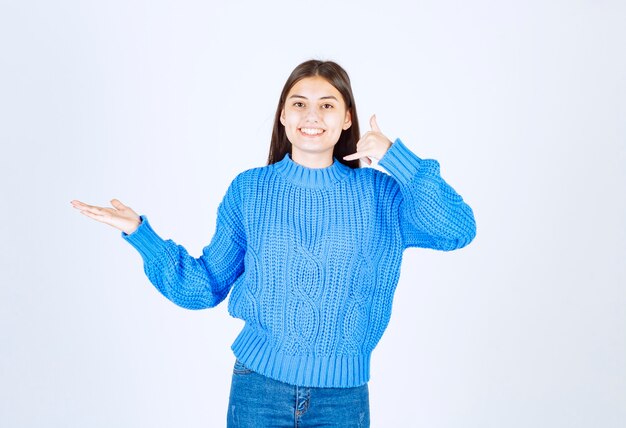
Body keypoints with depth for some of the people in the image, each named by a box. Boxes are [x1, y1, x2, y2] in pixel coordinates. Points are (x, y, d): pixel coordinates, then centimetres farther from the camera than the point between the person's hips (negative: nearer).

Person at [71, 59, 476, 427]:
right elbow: (206, 288, 3)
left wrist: (395, 156, -14)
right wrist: (139, 231, -6)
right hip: (258, 386, 0)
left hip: (343, 395, 0)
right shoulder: (249, 189, 0)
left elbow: (459, 230, -13)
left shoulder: (377, 192, -1)